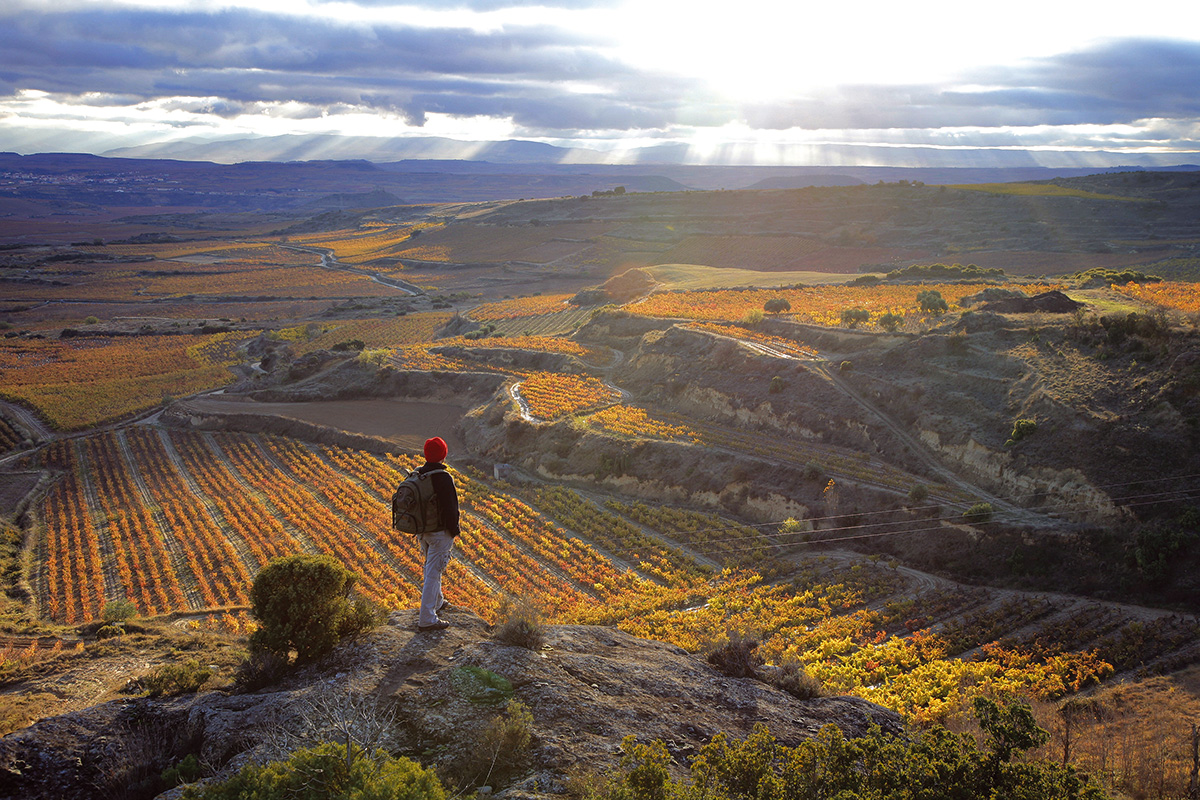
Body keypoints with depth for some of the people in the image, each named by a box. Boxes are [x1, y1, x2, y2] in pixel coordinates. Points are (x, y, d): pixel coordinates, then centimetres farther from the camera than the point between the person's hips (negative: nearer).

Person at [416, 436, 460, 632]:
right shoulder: (443, 478, -23)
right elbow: (450, 508, -21)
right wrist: (454, 530, -8)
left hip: (422, 529, 8)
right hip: (440, 532, -8)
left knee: (430, 567, 26)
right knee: (433, 572, -3)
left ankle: (437, 602, 46)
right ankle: (426, 619, 0)